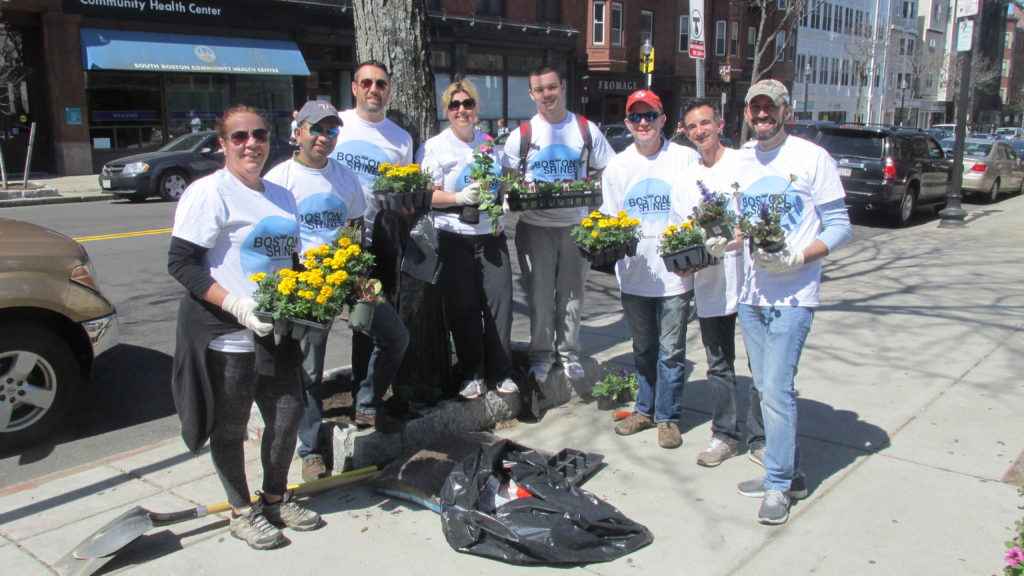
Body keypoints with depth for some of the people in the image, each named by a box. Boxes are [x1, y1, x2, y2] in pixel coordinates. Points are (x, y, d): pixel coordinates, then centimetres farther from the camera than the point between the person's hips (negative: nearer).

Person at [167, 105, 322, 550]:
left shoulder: (281, 196, 12)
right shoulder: (209, 193, -10)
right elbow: (181, 263, -15)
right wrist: (237, 305, -23)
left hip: (274, 330, 7)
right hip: (225, 334, -7)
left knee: (288, 414, 13)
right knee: (230, 426, 8)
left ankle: (274, 499, 35)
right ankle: (241, 512, 28)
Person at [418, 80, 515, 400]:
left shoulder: (489, 143, 13)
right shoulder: (435, 147, 0)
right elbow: (428, 195, -5)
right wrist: (460, 197, -20)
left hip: (491, 234, 3)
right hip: (455, 238, -3)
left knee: (499, 302, 1)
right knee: (463, 308, 0)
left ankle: (501, 372, 14)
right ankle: (472, 375, 14)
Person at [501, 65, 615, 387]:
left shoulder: (587, 130, 4)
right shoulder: (521, 135, 3)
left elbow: (610, 173, 7)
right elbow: (507, 180, 5)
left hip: (576, 224, 1)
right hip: (535, 225, -1)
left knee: (572, 292, 9)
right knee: (539, 293, 2)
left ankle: (568, 352, 23)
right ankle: (541, 353, 17)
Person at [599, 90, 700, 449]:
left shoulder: (685, 159, -1)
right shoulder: (616, 166, 8)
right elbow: (608, 216, 12)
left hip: (675, 272, -3)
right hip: (633, 273, 3)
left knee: (671, 349, 3)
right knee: (643, 348, 16)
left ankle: (668, 416, 19)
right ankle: (645, 409, 31)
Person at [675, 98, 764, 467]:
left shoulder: (744, 164, -3)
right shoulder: (688, 177, 13)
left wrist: (732, 242, -20)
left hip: (749, 276, -4)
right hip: (709, 283, 5)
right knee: (718, 363, 12)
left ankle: (759, 438, 16)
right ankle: (724, 435, 24)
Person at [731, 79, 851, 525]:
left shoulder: (812, 158, -5)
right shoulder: (742, 162, 12)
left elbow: (839, 226, -5)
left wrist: (797, 257, -20)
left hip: (793, 295, -6)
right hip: (751, 292, 6)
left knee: (777, 387, -9)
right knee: (765, 387, 11)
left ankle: (779, 486, 6)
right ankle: (790, 473, 26)